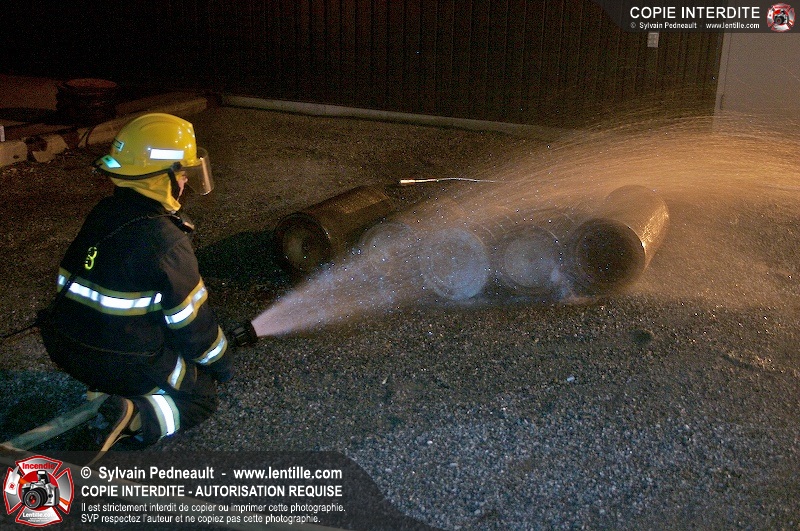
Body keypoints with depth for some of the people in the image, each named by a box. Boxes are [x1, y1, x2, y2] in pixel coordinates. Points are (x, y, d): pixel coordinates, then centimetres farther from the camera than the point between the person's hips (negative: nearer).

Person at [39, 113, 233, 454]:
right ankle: (135, 418, -14)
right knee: (202, 398, 12)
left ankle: (107, 392, 12)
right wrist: (219, 359, 6)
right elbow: (191, 317, -12)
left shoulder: (102, 213, 3)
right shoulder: (166, 240, -20)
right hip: (121, 360, -8)